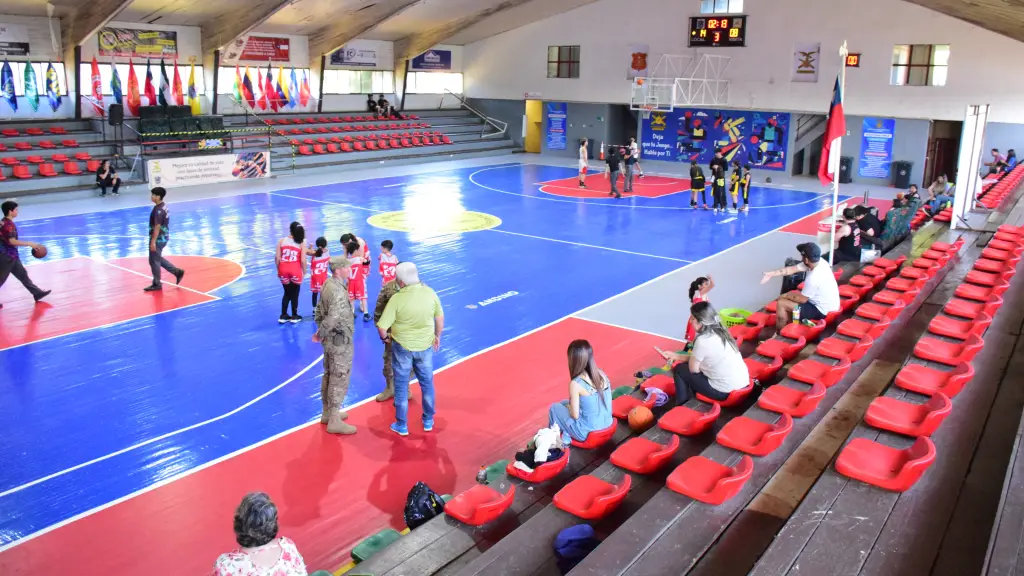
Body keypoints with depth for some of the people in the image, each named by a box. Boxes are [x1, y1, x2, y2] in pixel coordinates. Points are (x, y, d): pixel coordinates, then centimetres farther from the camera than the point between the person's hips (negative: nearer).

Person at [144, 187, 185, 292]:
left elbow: (157, 226, -24)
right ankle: (177, 272, 22)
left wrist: (153, 241, -23)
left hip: (158, 239, -10)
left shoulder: (158, 210, -21)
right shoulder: (164, 206, 8)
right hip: (163, 237, 10)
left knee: (154, 261, 2)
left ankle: (156, 284, 12)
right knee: (158, 259, 21)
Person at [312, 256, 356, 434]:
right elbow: (333, 318, -32)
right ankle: (334, 421, 8)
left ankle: (327, 413, 33)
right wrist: (321, 334, -18)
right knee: (340, 379, 0)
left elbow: (319, 310, 13)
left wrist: (320, 332, 12)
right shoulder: (338, 290, -25)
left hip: (330, 339, 10)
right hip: (340, 341, -10)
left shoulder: (327, 285, 6)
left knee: (329, 375, 20)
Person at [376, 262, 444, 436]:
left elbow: (382, 326, -21)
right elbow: (440, 318, 0)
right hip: (425, 346, 3)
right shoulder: (430, 293, -12)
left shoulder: (397, 298, -23)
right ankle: (428, 421, 34)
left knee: (401, 386, 14)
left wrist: (385, 337, 1)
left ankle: (401, 425, 25)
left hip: (402, 347, -3)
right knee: (427, 383, 20)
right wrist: (437, 336, 17)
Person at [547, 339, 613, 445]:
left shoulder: (576, 384, -21)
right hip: (607, 426, 6)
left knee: (555, 408, 17)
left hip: (588, 433, -6)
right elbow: (596, 403, 8)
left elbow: (575, 415, -15)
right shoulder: (602, 374, -3)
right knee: (566, 403, 24)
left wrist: (568, 407, 7)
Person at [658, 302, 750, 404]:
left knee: (679, 369, 7)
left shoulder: (703, 340, -19)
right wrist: (677, 356, 18)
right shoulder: (720, 332, 6)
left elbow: (693, 368, -7)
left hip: (725, 392, -8)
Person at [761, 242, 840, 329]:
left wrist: (785, 296, -1)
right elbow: (793, 269, -2)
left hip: (822, 311, -9)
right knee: (790, 296, 18)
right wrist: (772, 274, -3)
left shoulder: (814, 278, -32)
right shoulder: (820, 262, -8)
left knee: (781, 303, -7)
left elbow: (802, 299, -18)